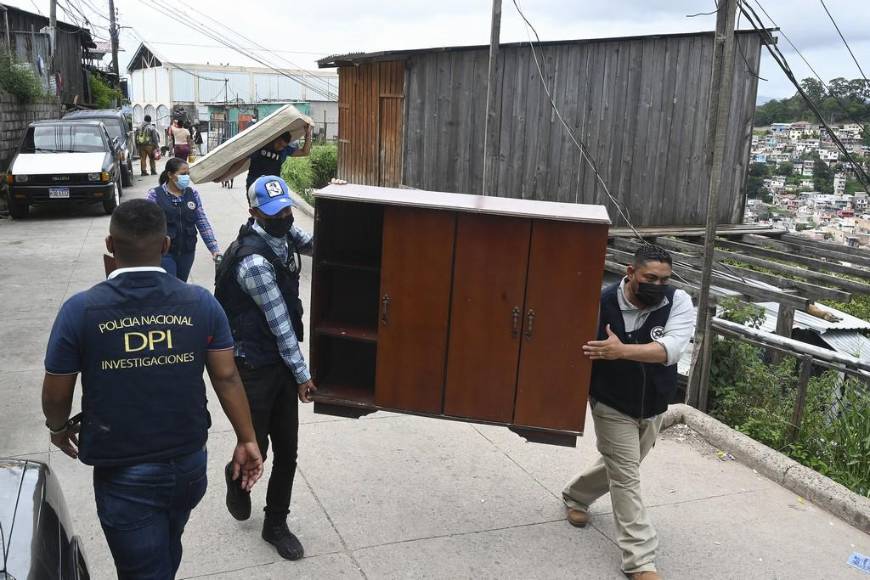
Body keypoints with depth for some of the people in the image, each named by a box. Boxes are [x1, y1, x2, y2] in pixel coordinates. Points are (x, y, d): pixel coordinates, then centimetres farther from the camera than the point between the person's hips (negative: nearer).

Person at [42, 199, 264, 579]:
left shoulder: (81, 310, -15)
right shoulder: (201, 303, -10)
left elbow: (56, 393, -5)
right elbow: (226, 378, -6)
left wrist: (59, 429, 16)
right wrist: (247, 440, 5)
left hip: (123, 474, -3)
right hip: (189, 463, 3)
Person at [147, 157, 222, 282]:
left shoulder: (193, 194, 3)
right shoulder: (155, 195, -8)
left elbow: (203, 223, 3)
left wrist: (214, 248, -4)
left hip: (187, 252, 4)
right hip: (164, 253, -4)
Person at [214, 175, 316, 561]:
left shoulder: (284, 233, 1)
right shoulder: (254, 261, -24)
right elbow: (280, 325, -19)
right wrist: (302, 375, -12)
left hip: (281, 362, 8)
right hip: (254, 367, -7)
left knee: (286, 451, 12)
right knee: (255, 448, 8)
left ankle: (276, 525, 28)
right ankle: (237, 476, 44)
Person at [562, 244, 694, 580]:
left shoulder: (679, 302, -17)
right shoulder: (603, 303, -21)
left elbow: (670, 349, -33)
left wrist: (622, 350, -46)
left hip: (653, 408, 4)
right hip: (612, 407, -4)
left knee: (621, 468, 24)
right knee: (626, 478, -4)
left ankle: (575, 495, 51)